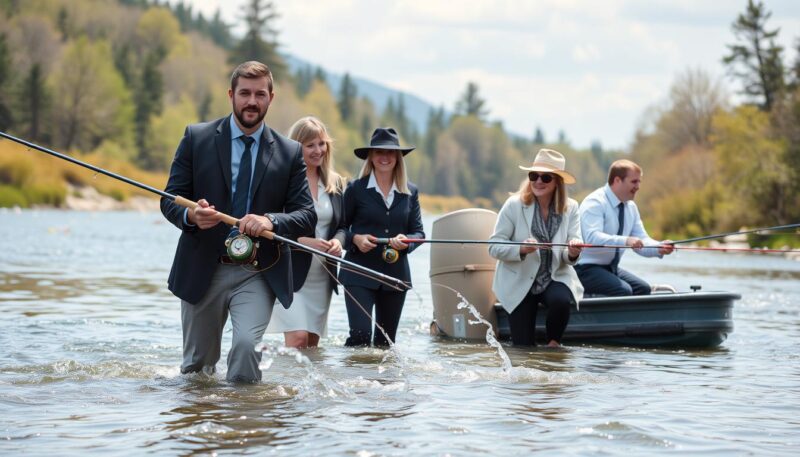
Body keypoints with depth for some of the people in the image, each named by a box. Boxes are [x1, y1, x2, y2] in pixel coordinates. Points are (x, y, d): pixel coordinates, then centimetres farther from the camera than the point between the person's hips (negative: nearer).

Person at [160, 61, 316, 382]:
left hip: (258, 275, -1)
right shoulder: (197, 138, 1)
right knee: (196, 367, 13)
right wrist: (191, 215, -24)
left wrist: (271, 221, -22)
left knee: (246, 343, -25)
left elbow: (307, 216, -1)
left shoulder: (290, 153, 3)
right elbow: (170, 199, 0)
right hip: (203, 271, 1)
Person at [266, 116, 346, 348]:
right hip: (290, 271, -6)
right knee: (298, 338, -17)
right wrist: (306, 242, -22)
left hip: (322, 275, 6)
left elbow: (341, 225, 18)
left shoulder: (335, 183, 13)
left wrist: (338, 241, -5)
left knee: (312, 342, 7)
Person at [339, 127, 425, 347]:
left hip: (396, 274, 4)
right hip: (359, 273, -4)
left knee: (386, 341, 10)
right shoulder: (356, 189, 0)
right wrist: (355, 239, -17)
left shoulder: (410, 192, 10)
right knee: (360, 334, -15)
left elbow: (419, 232, 10)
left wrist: (406, 241, -12)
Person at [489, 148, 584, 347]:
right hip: (519, 282, -1)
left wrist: (572, 253, -32)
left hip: (556, 279, 1)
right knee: (523, 346, -4)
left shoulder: (570, 208, -2)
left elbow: (569, 259, -7)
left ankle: (553, 342, -4)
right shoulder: (514, 205, -8)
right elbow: (494, 247, -12)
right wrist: (521, 249, -31)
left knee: (561, 301, -33)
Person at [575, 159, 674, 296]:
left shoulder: (631, 207, 8)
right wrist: (625, 241, -43)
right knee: (623, 290, -26)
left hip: (610, 268, 8)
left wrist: (659, 248, -16)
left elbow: (641, 241, 6)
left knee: (642, 288, -9)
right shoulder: (595, 202, -17)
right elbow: (592, 237, -32)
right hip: (586, 268, -8)